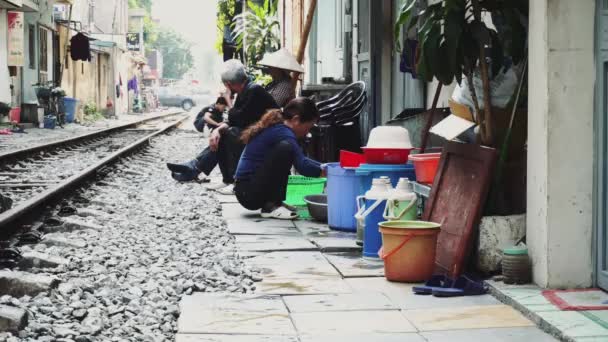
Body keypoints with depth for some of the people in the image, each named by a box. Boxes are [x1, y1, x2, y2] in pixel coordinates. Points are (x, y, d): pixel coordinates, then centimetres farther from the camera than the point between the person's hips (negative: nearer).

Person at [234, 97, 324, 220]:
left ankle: (271, 203, 11)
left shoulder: (276, 128, 13)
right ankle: (271, 206, -16)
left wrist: (324, 167, 14)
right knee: (284, 149, -24)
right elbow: (302, 166, -24)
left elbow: (300, 160, 24)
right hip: (248, 192, -10)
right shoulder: (282, 132, -16)